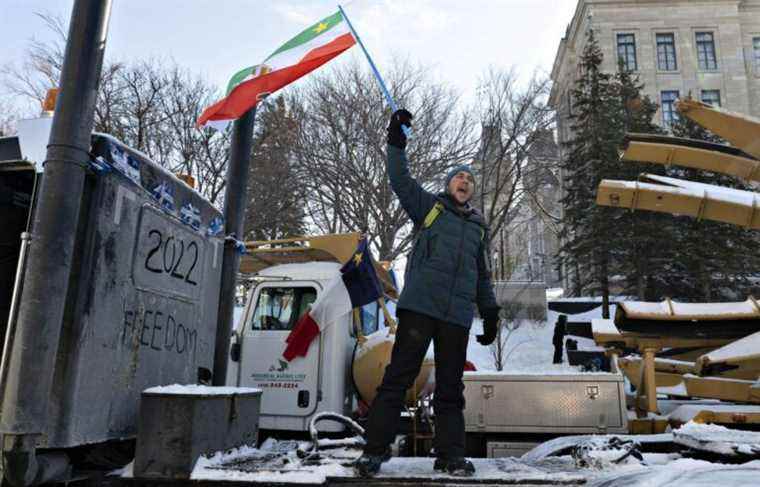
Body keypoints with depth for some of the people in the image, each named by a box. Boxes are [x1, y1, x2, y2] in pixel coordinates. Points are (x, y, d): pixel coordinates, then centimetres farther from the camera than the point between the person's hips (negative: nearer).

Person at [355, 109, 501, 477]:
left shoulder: (478, 226, 23)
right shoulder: (429, 207, 12)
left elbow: (483, 276, 27)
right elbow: (400, 180, -1)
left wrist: (490, 313, 21)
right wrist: (396, 143, -12)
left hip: (458, 315, 4)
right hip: (420, 305, -4)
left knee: (450, 386, 8)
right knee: (398, 377, -5)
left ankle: (450, 454, 16)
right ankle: (375, 450, 0)